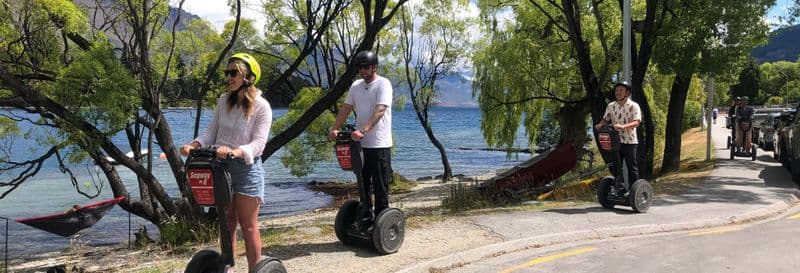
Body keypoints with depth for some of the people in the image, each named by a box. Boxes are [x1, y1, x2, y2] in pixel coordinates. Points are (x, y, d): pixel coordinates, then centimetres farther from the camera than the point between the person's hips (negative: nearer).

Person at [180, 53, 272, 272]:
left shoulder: (261, 107, -12)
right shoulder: (224, 100, 5)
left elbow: (258, 144, -19)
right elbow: (211, 133, 7)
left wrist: (234, 151, -36)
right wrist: (194, 145, -12)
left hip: (247, 169, -5)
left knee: (248, 225, 1)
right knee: (226, 223, 15)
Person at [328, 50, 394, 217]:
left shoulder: (383, 84, -10)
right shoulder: (356, 86, 12)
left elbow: (379, 111, -22)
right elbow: (346, 109, 8)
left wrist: (363, 131, -34)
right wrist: (335, 129, -8)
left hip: (379, 144, -7)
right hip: (360, 143, 7)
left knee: (380, 184, -1)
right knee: (363, 182, 16)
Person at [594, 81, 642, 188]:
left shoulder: (633, 106, -8)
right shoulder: (611, 106, 7)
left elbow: (636, 122, -20)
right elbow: (605, 119, 10)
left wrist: (623, 126, -38)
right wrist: (600, 125, -14)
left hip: (629, 141, -5)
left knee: (632, 167, 1)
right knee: (615, 167, 12)